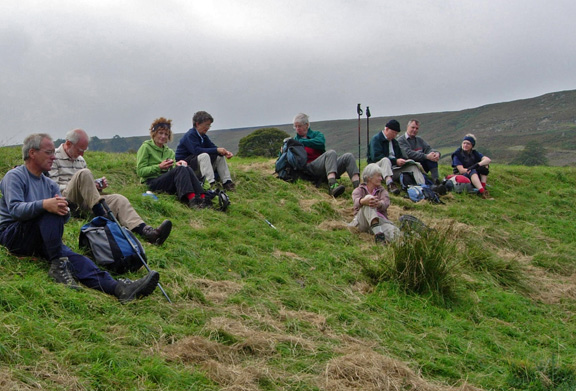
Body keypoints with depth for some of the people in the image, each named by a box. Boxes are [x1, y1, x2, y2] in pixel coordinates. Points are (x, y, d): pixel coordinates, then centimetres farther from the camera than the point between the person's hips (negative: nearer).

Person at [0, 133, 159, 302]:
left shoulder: (50, 184, 19)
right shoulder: (15, 176, -1)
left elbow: (65, 218, 6)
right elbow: (14, 209, -20)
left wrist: (64, 210, -20)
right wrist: (44, 204, -37)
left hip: (41, 242, 5)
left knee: (71, 256, -25)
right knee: (50, 212, -31)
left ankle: (118, 287, -49)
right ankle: (57, 265, -30)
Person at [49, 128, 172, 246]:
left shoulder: (80, 159, 25)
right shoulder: (54, 157, 1)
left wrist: (98, 185, 7)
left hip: (83, 203, 7)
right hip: (65, 200, -7)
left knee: (119, 199, -15)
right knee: (84, 173, -31)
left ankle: (145, 230, -38)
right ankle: (101, 215, -33)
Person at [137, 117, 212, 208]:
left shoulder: (170, 152, 24)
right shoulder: (146, 147, 6)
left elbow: (173, 170, 11)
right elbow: (140, 171, -4)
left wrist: (176, 165, -11)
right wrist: (159, 167, -14)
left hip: (167, 181, 5)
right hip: (152, 182, -5)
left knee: (187, 168, -25)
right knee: (180, 169, -30)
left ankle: (202, 197, -46)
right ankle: (191, 199, -52)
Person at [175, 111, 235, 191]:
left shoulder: (204, 137, 12)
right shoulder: (190, 135, -16)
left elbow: (213, 147, 4)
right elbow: (196, 150, -29)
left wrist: (225, 152, -18)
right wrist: (217, 150, -31)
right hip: (185, 164, -9)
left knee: (220, 157, -1)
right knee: (204, 156, -34)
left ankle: (227, 182, -9)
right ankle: (212, 183, -42)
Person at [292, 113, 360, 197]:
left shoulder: (316, 134, 23)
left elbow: (321, 142, -2)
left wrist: (301, 142, -4)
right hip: (310, 168, -4)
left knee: (348, 157, -19)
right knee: (331, 153, -30)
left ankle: (358, 186, -40)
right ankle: (332, 185, -54)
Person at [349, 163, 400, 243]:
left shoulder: (382, 191, 22)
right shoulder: (358, 190, 17)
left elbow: (386, 202, -5)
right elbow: (356, 200, -11)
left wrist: (378, 204, -34)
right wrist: (364, 201, -40)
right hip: (362, 222, -3)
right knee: (367, 205, -37)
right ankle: (377, 231, -60)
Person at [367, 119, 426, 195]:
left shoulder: (394, 141, 25)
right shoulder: (376, 139, -1)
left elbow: (400, 156, 24)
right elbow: (376, 157, -16)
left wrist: (404, 160, -2)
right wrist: (395, 161, -20)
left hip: (394, 168, 7)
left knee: (412, 164, -12)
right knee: (385, 160, -37)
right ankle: (390, 184, -64)